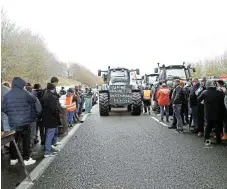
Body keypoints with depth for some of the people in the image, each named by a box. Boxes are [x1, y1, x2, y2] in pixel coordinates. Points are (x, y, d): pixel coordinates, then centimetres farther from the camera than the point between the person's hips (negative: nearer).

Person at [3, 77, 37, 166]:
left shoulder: (7, 95, 2)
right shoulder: (23, 93, -12)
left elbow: (4, 109, 7)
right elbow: (34, 99, 0)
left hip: (12, 122, 5)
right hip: (24, 121, -4)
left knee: (13, 140, 14)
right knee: (26, 141, 6)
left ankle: (13, 159, 24)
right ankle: (26, 159, 13)